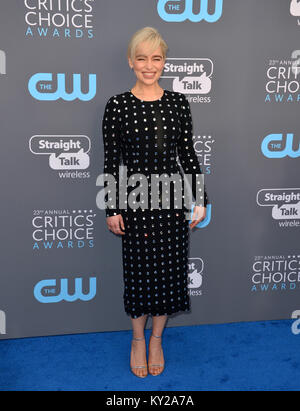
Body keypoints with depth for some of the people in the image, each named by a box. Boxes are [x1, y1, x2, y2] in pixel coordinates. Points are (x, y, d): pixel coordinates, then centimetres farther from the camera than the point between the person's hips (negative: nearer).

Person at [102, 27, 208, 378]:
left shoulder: (178, 102, 3)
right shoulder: (117, 105, -3)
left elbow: (188, 154, 5)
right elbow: (111, 161, -2)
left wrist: (201, 199, 2)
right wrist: (112, 208, -4)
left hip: (172, 198, 2)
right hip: (136, 200, -2)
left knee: (169, 269, 10)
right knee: (139, 270, 8)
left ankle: (156, 339, 32)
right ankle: (138, 339, 32)